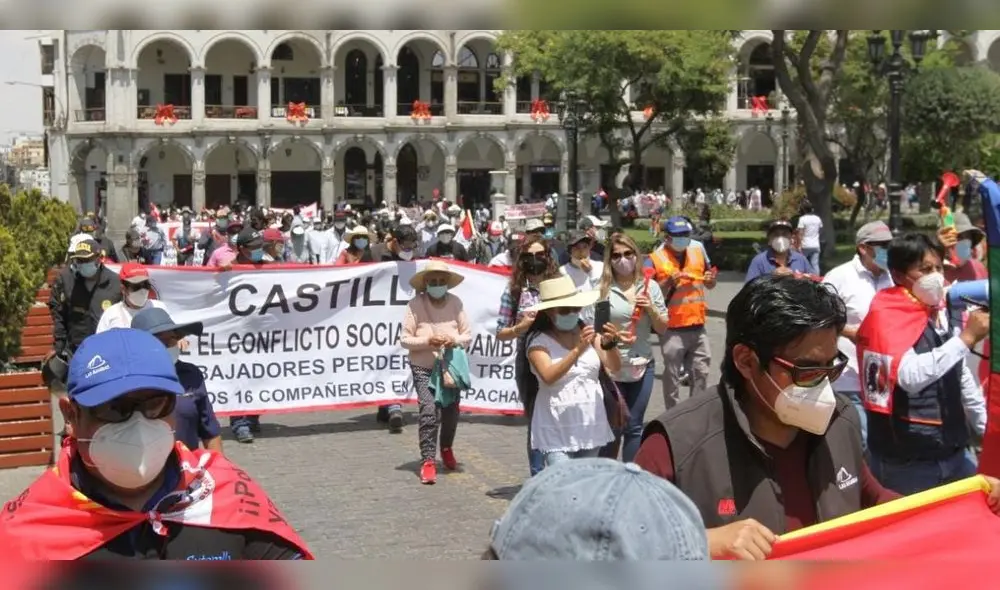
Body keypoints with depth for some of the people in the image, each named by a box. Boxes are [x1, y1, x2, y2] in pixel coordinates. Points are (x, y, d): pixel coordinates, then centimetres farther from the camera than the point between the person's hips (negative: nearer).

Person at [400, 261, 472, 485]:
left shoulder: (455, 303, -3)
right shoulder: (415, 305, -10)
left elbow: (468, 335, 1)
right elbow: (404, 339, -9)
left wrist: (455, 340, -20)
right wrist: (427, 341, -24)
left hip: (451, 366, 3)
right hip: (424, 368, -3)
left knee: (451, 411, 14)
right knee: (429, 410, -17)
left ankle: (446, 449, 42)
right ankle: (427, 461, -9)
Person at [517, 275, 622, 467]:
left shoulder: (588, 332, 7)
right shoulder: (538, 340, -7)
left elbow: (615, 368, 0)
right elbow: (548, 377, -22)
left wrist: (610, 344, -20)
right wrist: (578, 350, -32)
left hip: (591, 426, 5)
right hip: (557, 430, -5)